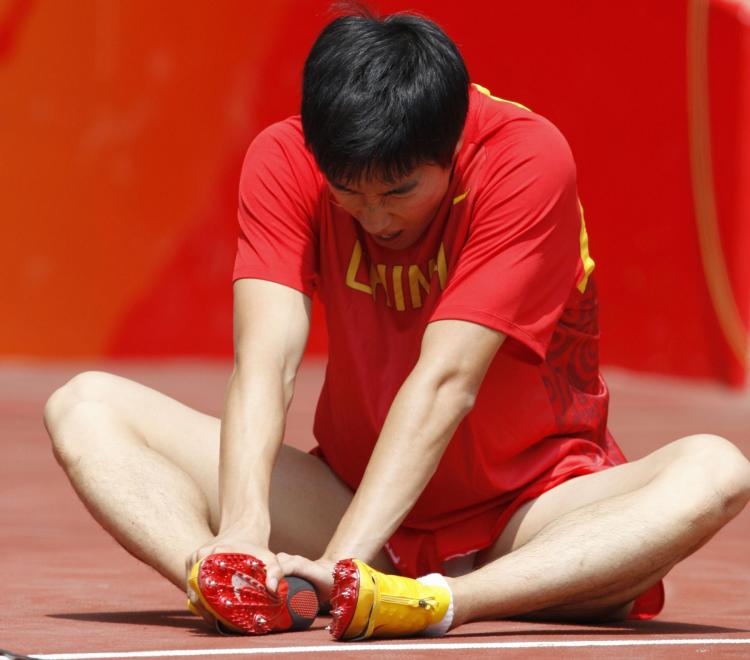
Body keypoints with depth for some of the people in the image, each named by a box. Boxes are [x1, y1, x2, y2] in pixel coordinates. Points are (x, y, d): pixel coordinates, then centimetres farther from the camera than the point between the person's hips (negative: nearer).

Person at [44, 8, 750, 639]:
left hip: (526, 515, -3)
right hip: (353, 497, 3)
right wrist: (242, 535, -41)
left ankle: (444, 600, -49)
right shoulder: (284, 160, -11)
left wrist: (342, 563, -37)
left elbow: (443, 382, -28)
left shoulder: (528, 161, -20)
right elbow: (265, 363, -23)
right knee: (88, 408, -15)